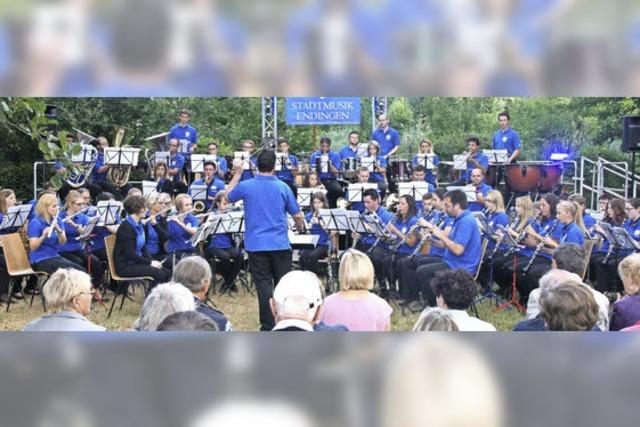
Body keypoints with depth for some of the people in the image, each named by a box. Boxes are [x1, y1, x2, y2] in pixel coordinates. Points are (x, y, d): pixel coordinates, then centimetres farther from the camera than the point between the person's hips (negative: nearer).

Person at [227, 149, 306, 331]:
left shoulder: (246, 186, -6)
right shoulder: (283, 187, -3)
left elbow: (228, 196, 15)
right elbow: (297, 215, 4)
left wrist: (237, 174, 21)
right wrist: (300, 227, 25)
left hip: (256, 245, 0)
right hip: (280, 244, 1)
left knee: (263, 285, 4)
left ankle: (268, 326, 5)